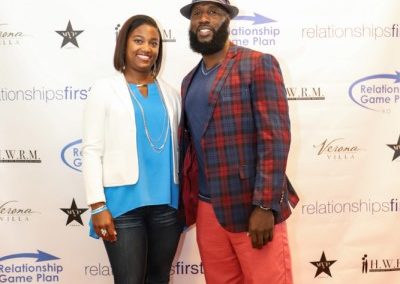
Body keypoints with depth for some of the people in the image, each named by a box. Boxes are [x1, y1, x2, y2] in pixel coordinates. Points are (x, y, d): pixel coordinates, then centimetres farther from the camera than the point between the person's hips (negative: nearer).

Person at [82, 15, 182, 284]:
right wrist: (98, 205, -11)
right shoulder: (105, 89, 1)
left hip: (166, 203, 4)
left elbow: (179, 146, 14)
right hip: (123, 203, -3)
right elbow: (92, 151, -4)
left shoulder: (170, 92, 11)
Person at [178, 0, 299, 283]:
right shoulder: (189, 81, 14)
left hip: (252, 208, -5)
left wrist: (265, 206, -18)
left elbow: (275, 137, -13)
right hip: (206, 209, 6)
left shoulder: (258, 64, -5)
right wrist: (185, 201, 13)